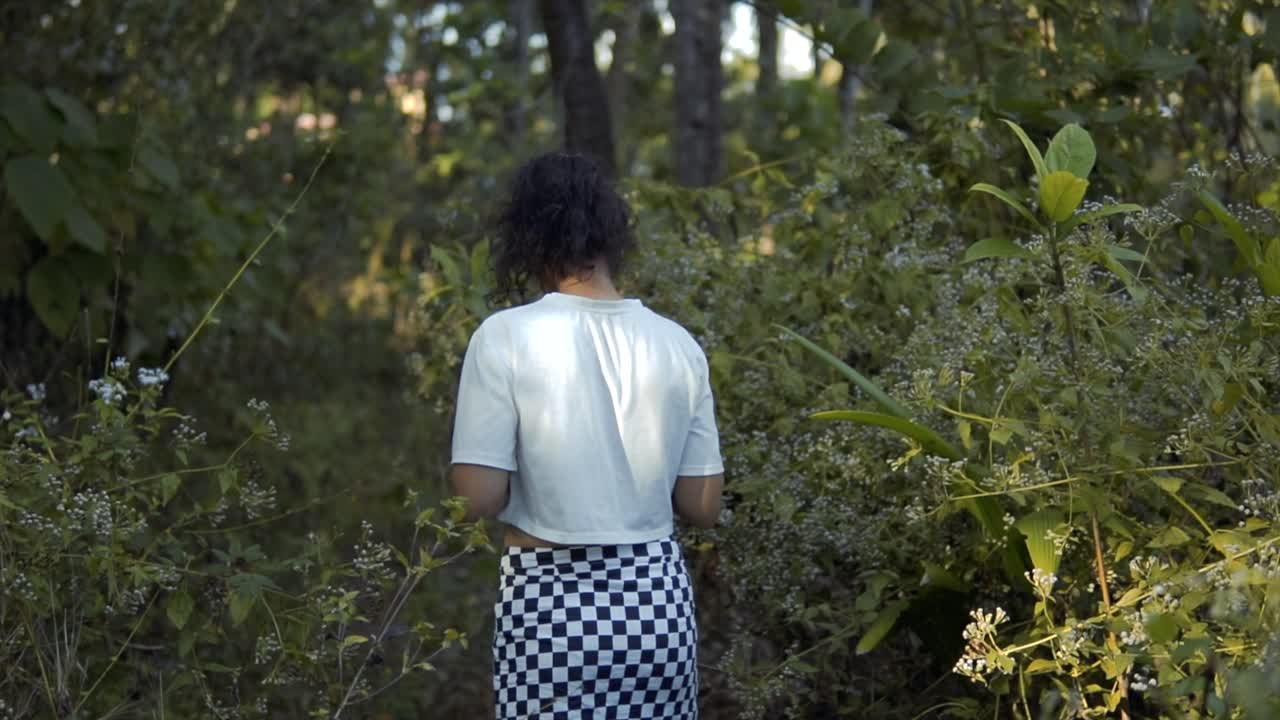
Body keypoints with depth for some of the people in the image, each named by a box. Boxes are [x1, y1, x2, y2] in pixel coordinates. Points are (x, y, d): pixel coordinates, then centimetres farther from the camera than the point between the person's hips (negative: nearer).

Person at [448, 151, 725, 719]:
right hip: (656, 599, 3)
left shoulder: (505, 336, -9)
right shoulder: (678, 345, 1)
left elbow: (478, 498, -12)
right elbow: (702, 506, 4)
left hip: (549, 605, -3)